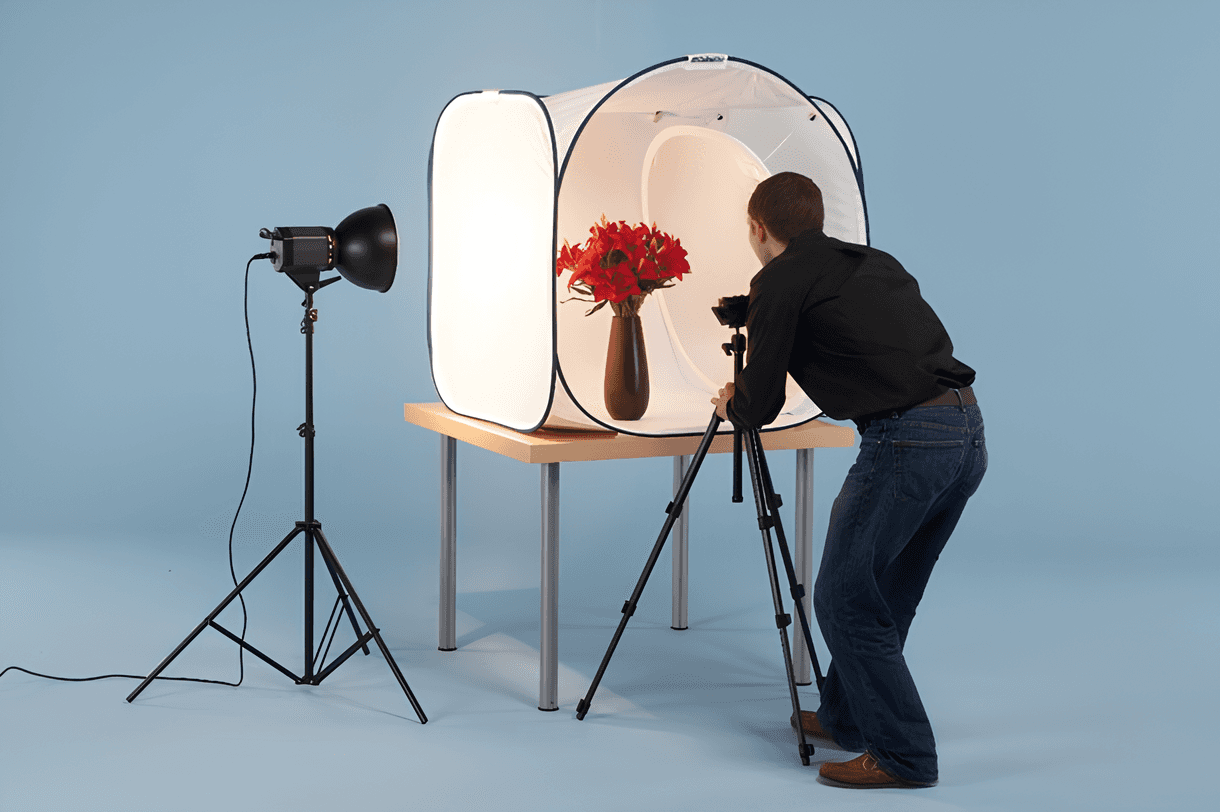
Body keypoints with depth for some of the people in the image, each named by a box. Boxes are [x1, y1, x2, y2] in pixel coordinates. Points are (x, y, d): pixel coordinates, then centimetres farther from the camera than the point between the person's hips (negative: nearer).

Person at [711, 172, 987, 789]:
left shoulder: (780, 281, 0)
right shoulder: (875, 262, 22)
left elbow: (760, 407, 1)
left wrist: (729, 402, 24)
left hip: (908, 441, -8)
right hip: (967, 430, 9)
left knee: (845, 598, 2)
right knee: (886, 595, 21)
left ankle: (902, 755, 5)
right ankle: (846, 716, 35)